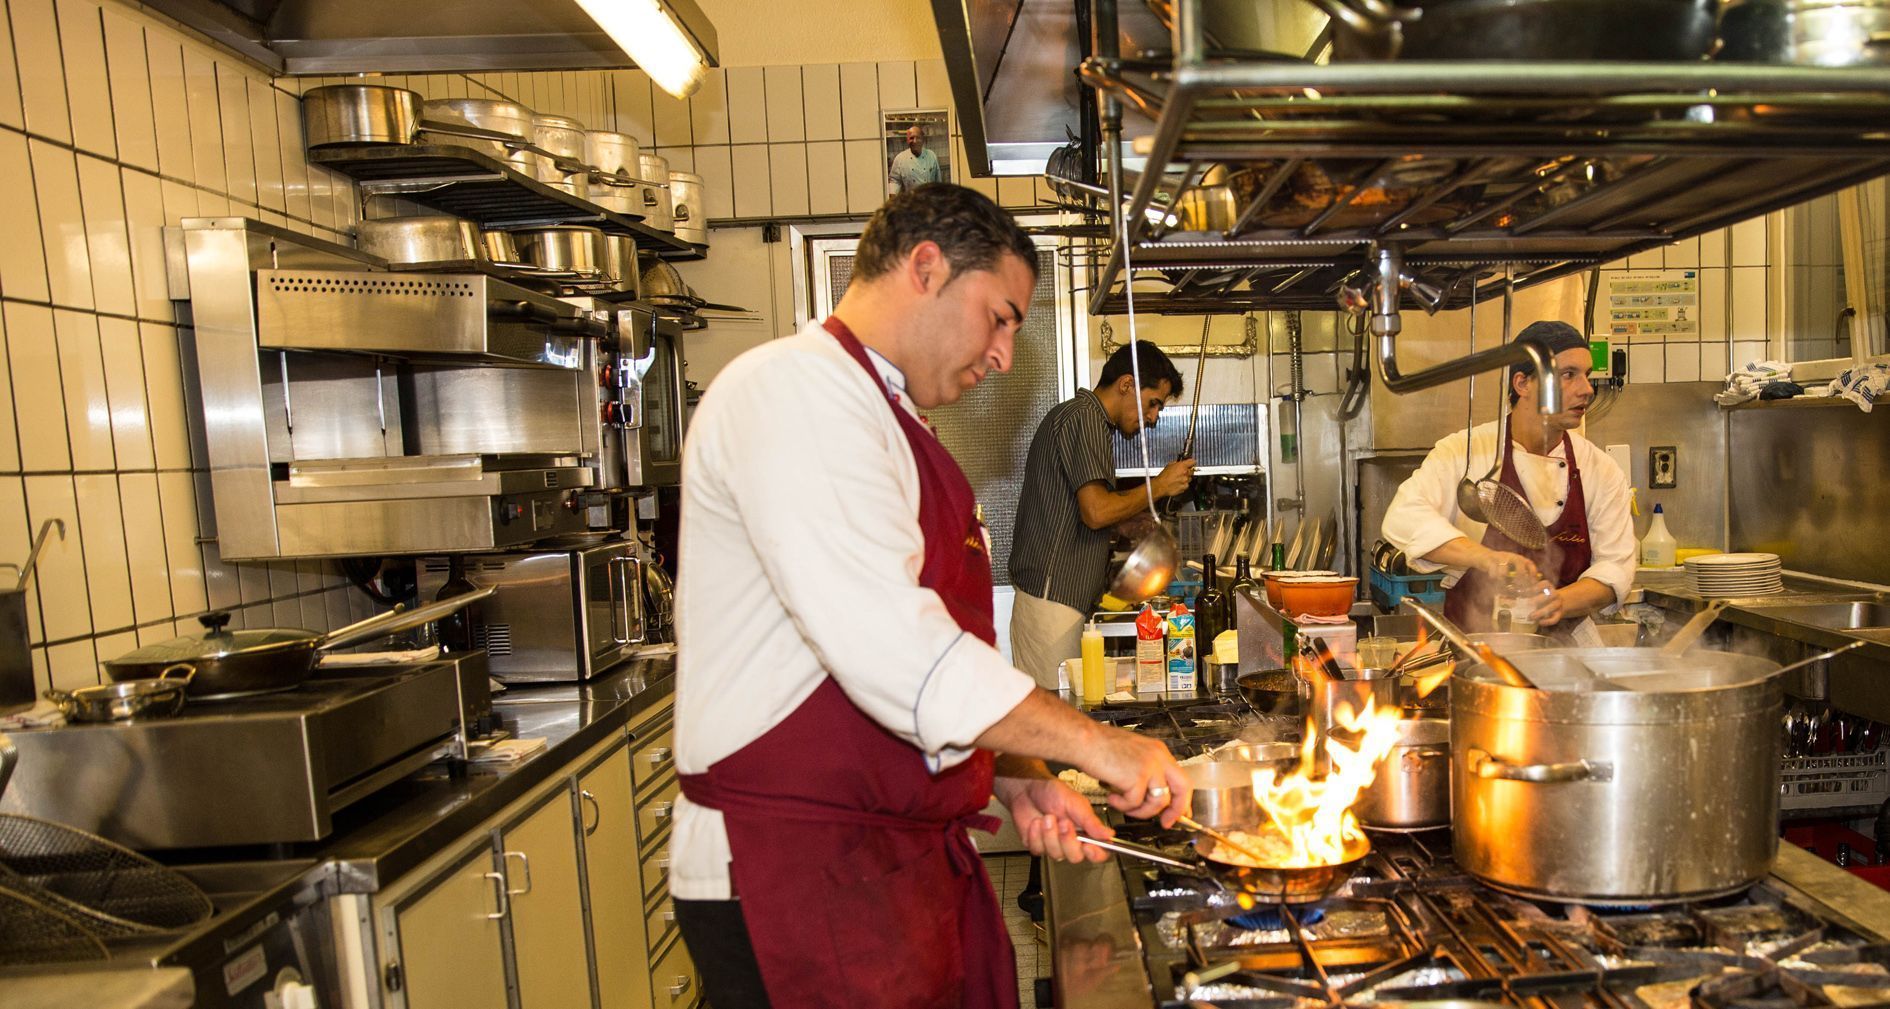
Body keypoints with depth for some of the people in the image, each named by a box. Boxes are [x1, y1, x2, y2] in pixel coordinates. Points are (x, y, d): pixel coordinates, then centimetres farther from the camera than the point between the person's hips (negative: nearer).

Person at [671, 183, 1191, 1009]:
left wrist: (1014, 779, 10)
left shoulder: (883, 416, 18)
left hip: (910, 853, 9)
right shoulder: (796, 389, -16)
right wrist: (1094, 746, -17)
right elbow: (892, 651, -27)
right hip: (796, 872, -9)